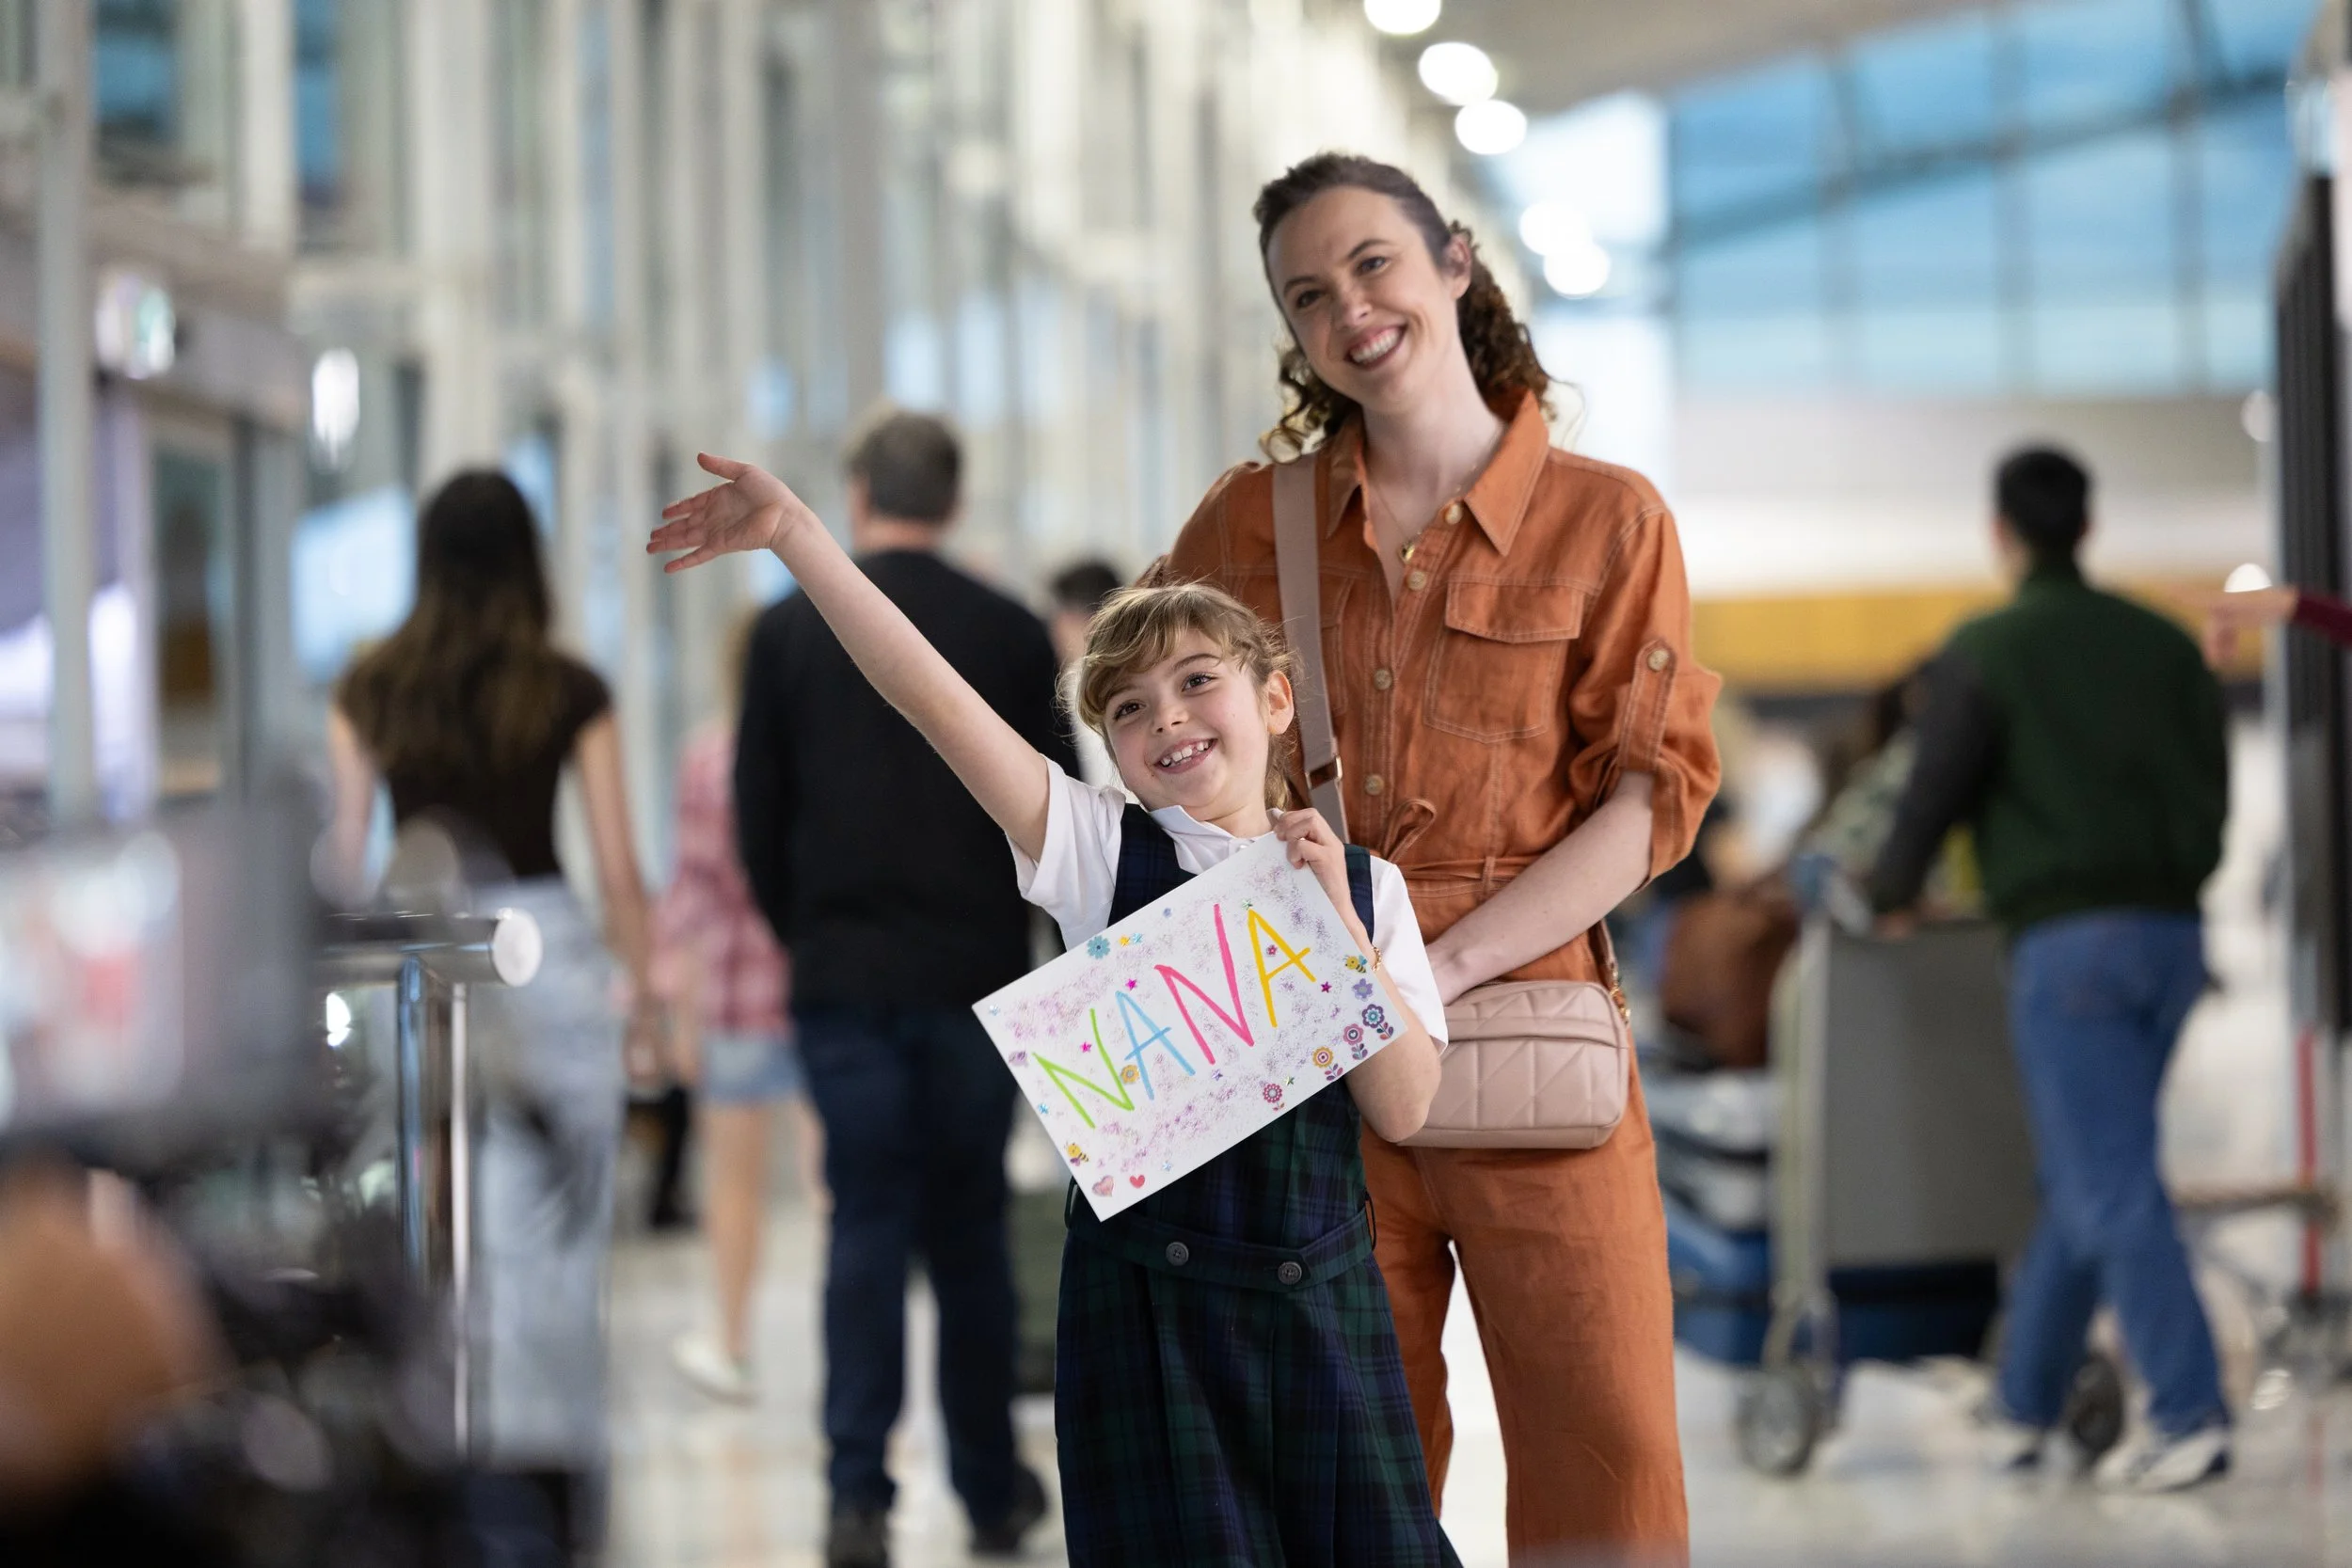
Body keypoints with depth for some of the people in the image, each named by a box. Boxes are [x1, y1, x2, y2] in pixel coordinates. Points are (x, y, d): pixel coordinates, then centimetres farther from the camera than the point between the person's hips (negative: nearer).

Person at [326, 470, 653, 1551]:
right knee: (544, 1234, 3)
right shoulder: (569, 694, -2)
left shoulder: (370, 691, 3)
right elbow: (618, 868, -1)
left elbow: (343, 856, 5)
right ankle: (544, 1468, 3)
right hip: (545, 948, -2)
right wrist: (646, 986, 9)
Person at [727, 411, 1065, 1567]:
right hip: (975, 974, 0)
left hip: (841, 972, 0)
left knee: (865, 1225, 0)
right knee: (969, 1232, 10)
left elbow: (758, 814, 2)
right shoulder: (1012, 637, -1)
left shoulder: (789, 633, -1)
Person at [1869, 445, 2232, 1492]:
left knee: (2114, 1192, -9)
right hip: (2171, 936, 6)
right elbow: (2212, 792, 14)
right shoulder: (2165, 645, 14)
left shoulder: (1985, 654, -3)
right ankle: (2022, 1408, 24)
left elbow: (1933, 795, -3)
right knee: (2083, 1180, 16)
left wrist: (1891, 896, 16)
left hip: (2067, 942, -6)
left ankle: (2191, 1416, -18)